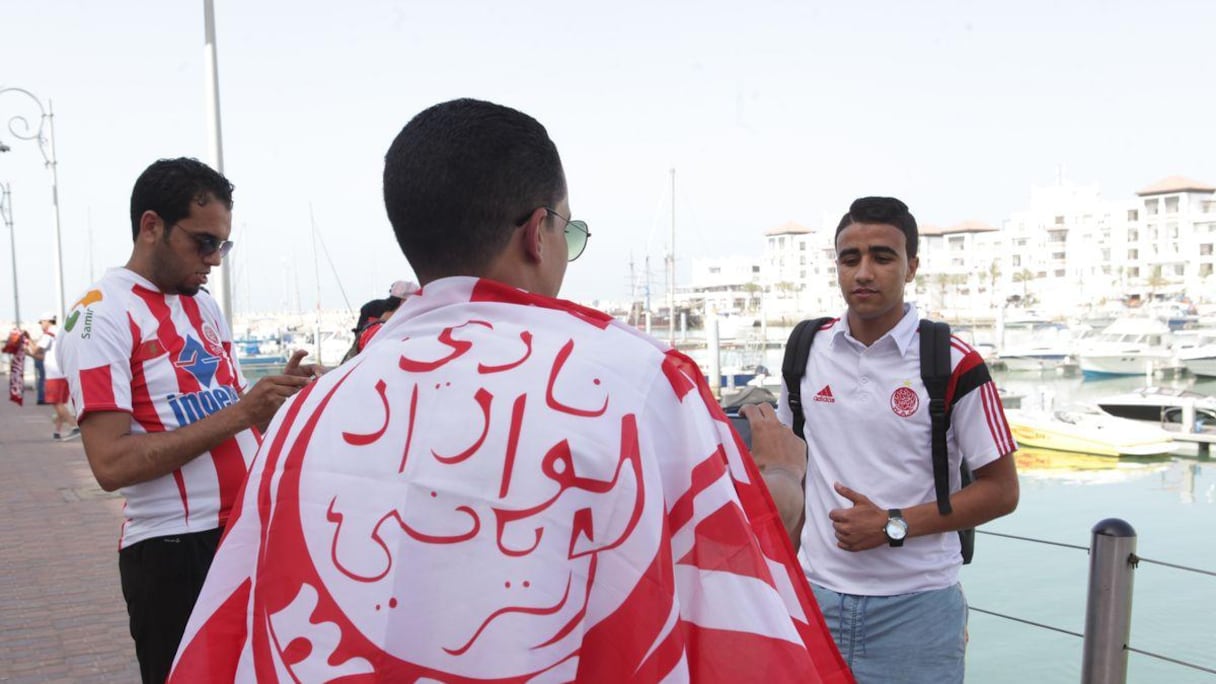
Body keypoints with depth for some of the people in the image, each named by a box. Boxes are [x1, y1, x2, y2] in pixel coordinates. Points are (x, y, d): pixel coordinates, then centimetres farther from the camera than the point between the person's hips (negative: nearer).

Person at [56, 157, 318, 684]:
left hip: (248, 531, 7)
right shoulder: (102, 315, -12)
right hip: (173, 551, -7)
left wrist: (276, 397, -4)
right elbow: (111, 464, -21)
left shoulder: (204, 303, 12)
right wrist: (240, 413, -23)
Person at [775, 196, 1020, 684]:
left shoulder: (953, 363, -10)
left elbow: (1001, 491, -6)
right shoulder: (806, 350, 2)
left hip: (913, 606, -3)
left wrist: (894, 525, -16)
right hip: (814, 593, 3)